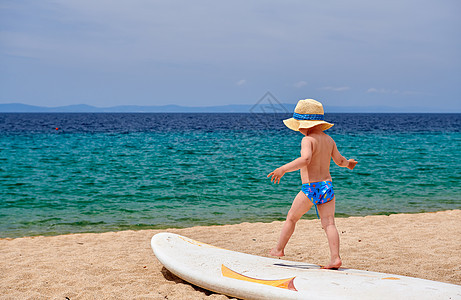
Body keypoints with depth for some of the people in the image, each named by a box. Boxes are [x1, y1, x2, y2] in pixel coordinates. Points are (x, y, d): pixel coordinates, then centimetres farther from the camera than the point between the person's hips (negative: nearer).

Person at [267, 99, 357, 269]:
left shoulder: (308, 140, -13)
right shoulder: (329, 140, 10)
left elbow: (305, 159, -31)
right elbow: (339, 160, 21)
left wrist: (283, 169, -35)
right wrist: (348, 163, 44)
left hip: (310, 188, -6)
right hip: (327, 185, 6)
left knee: (291, 218, 12)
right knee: (329, 223, 2)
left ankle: (279, 250, 25)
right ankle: (335, 258, -9)